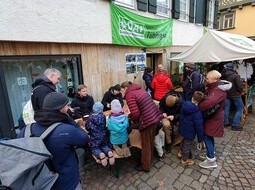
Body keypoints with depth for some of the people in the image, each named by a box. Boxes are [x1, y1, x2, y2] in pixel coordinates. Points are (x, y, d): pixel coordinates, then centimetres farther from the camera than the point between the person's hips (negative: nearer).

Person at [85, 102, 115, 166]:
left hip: (94, 138, -2)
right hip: (103, 137, 2)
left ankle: (100, 154, -19)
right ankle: (109, 152, -12)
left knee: (95, 148, 15)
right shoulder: (103, 117, -9)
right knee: (104, 146, 22)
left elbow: (87, 128, 1)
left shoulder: (91, 118, -12)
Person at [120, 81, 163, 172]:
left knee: (146, 145, 12)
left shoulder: (129, 95, -12)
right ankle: (149, 160, 45)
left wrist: (131, 118, 3)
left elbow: (135, 113, -20)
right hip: (155, 117, 9)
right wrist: (131, 114, 18)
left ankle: (145, 166, 32)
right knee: (150, 142, 25)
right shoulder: (140, 90, 15)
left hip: (147, 121, -9)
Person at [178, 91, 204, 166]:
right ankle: (185, 160, 34)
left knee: (184, 141, 30)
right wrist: (200, 138, -10)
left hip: (182, 129, 7)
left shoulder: (184, 105, -9)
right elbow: (199, 126, -23)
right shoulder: (197, 112, -29)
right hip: (190, 133, -6)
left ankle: (181, 152, 52)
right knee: (187, 145, 15)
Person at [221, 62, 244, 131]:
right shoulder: (235, 75, -19)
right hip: (235, 94, -5)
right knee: (239, 109, 7)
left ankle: (226, 122, 24)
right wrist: (240, 91, 1)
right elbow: (239, 86, -18)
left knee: (226, 109, 13)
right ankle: (235, 125, 4)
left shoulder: (224, 76, -5)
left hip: (227, 94, 5)